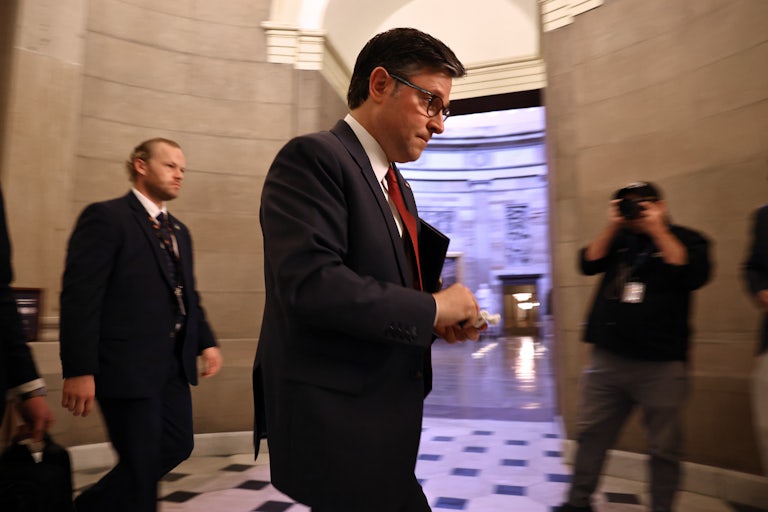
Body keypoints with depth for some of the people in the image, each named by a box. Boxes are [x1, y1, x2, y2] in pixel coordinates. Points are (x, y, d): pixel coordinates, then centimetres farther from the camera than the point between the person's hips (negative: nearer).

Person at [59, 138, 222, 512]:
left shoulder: (179, 230, 17)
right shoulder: (106, 217, -9)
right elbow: (80, 295, -16)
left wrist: (206, 341, 8)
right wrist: (79, 370, -20)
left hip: (173, 363, 8)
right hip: (128, 365, -8)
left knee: (177, 446, 15)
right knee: (142, 466, 2)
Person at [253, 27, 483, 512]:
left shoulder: (401, 189, 14)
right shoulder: (312, 157, -13)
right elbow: (311, 282, -26)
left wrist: (444, 320, 1)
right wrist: (432, 308, -17)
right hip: (336, 424, -8)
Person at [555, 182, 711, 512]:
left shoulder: (687, 239, 5)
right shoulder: (618, 239, 15)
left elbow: (693, 275, -13)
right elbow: (588, 264, 2)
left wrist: (658, 231, -11)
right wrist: (612, 226, -4)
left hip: (661, 366, -3)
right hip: (606, 360, 4)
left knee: (664, 448, 8)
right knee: (591, 434, 10)